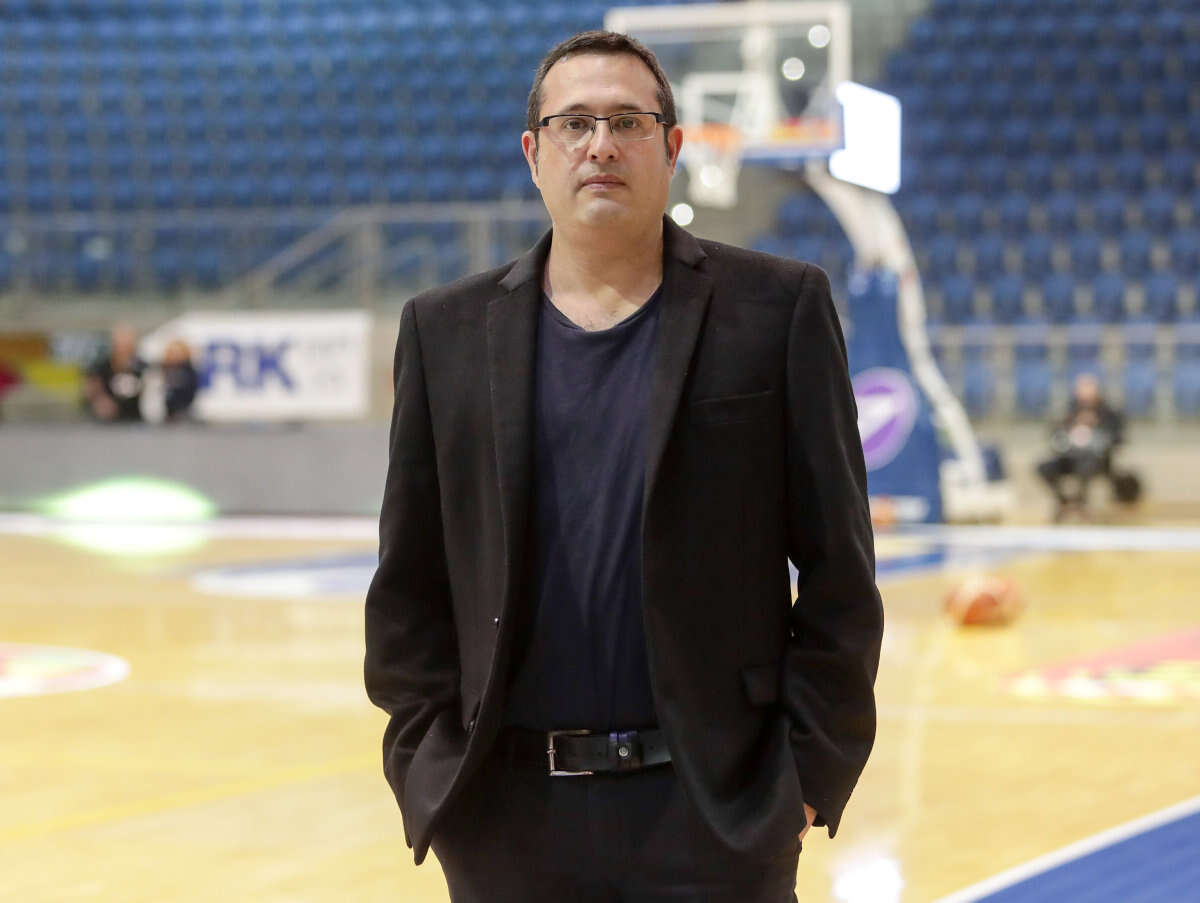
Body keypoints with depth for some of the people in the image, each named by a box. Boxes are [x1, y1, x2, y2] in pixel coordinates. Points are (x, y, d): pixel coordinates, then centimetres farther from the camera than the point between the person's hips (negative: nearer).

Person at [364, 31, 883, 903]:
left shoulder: (777, 309, 1)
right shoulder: (448, 332, 8)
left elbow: (838, 568, 0)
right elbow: (409, 585, 9)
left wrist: (810, 774, -5)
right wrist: (426, 767, 1)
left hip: (714, 809, -2)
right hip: (512, 817, 2)